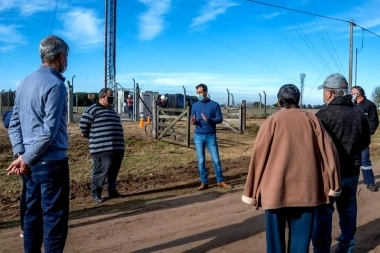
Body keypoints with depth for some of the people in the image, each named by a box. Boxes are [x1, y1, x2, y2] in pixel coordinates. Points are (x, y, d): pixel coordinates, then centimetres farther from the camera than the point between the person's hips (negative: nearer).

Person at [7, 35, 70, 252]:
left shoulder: (25, 82, 12)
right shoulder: (55, 84, -14)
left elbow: (14, 124, 11)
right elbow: (49, 130, -19)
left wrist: (20, 154, 3)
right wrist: (27, 158, -10)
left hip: (32, 163, 8)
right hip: (51, 162, -8)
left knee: (33, 214, 15)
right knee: (54, 217, 0)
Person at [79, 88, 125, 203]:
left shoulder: (111, 110, 20)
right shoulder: (92, 109, -6)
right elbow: (83, 125, -7)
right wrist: (92, 137, 6)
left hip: (117, 147, 8)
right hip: (102, 148, -8)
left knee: (114, 171, 13)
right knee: (101, 171, -5)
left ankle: (112, 190, 26)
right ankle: (95, 193, 8)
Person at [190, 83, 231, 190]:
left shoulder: (214, 105, -1)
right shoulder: (195, 106, 7)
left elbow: (220, 119, -4)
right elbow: (193, 120, 10)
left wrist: (209, 119, -21)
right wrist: (193, 121, -14)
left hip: (211, 136, -2)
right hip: (198, 136, 2)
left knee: (216, 159, 3)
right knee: (201, 161, 5)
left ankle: (220, 181, 16)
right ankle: (204, 182, 14)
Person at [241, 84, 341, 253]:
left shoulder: (272, 121, -1)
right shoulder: (311, 119, 5)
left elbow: (258, 157, -4)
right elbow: (328, 152, 4)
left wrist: (252, 193, 3)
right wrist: (333, 186, 11)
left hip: (276, 189, -2)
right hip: (306, 189, 2)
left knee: (276, 238, 12)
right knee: (300, 238, 13)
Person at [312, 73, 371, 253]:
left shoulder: (324, 114, -19)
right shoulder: (360, 114, 2)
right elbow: (365, 142, 13)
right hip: (352, 172, 6)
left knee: (323, 213, 5)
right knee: (348, 211, 18)